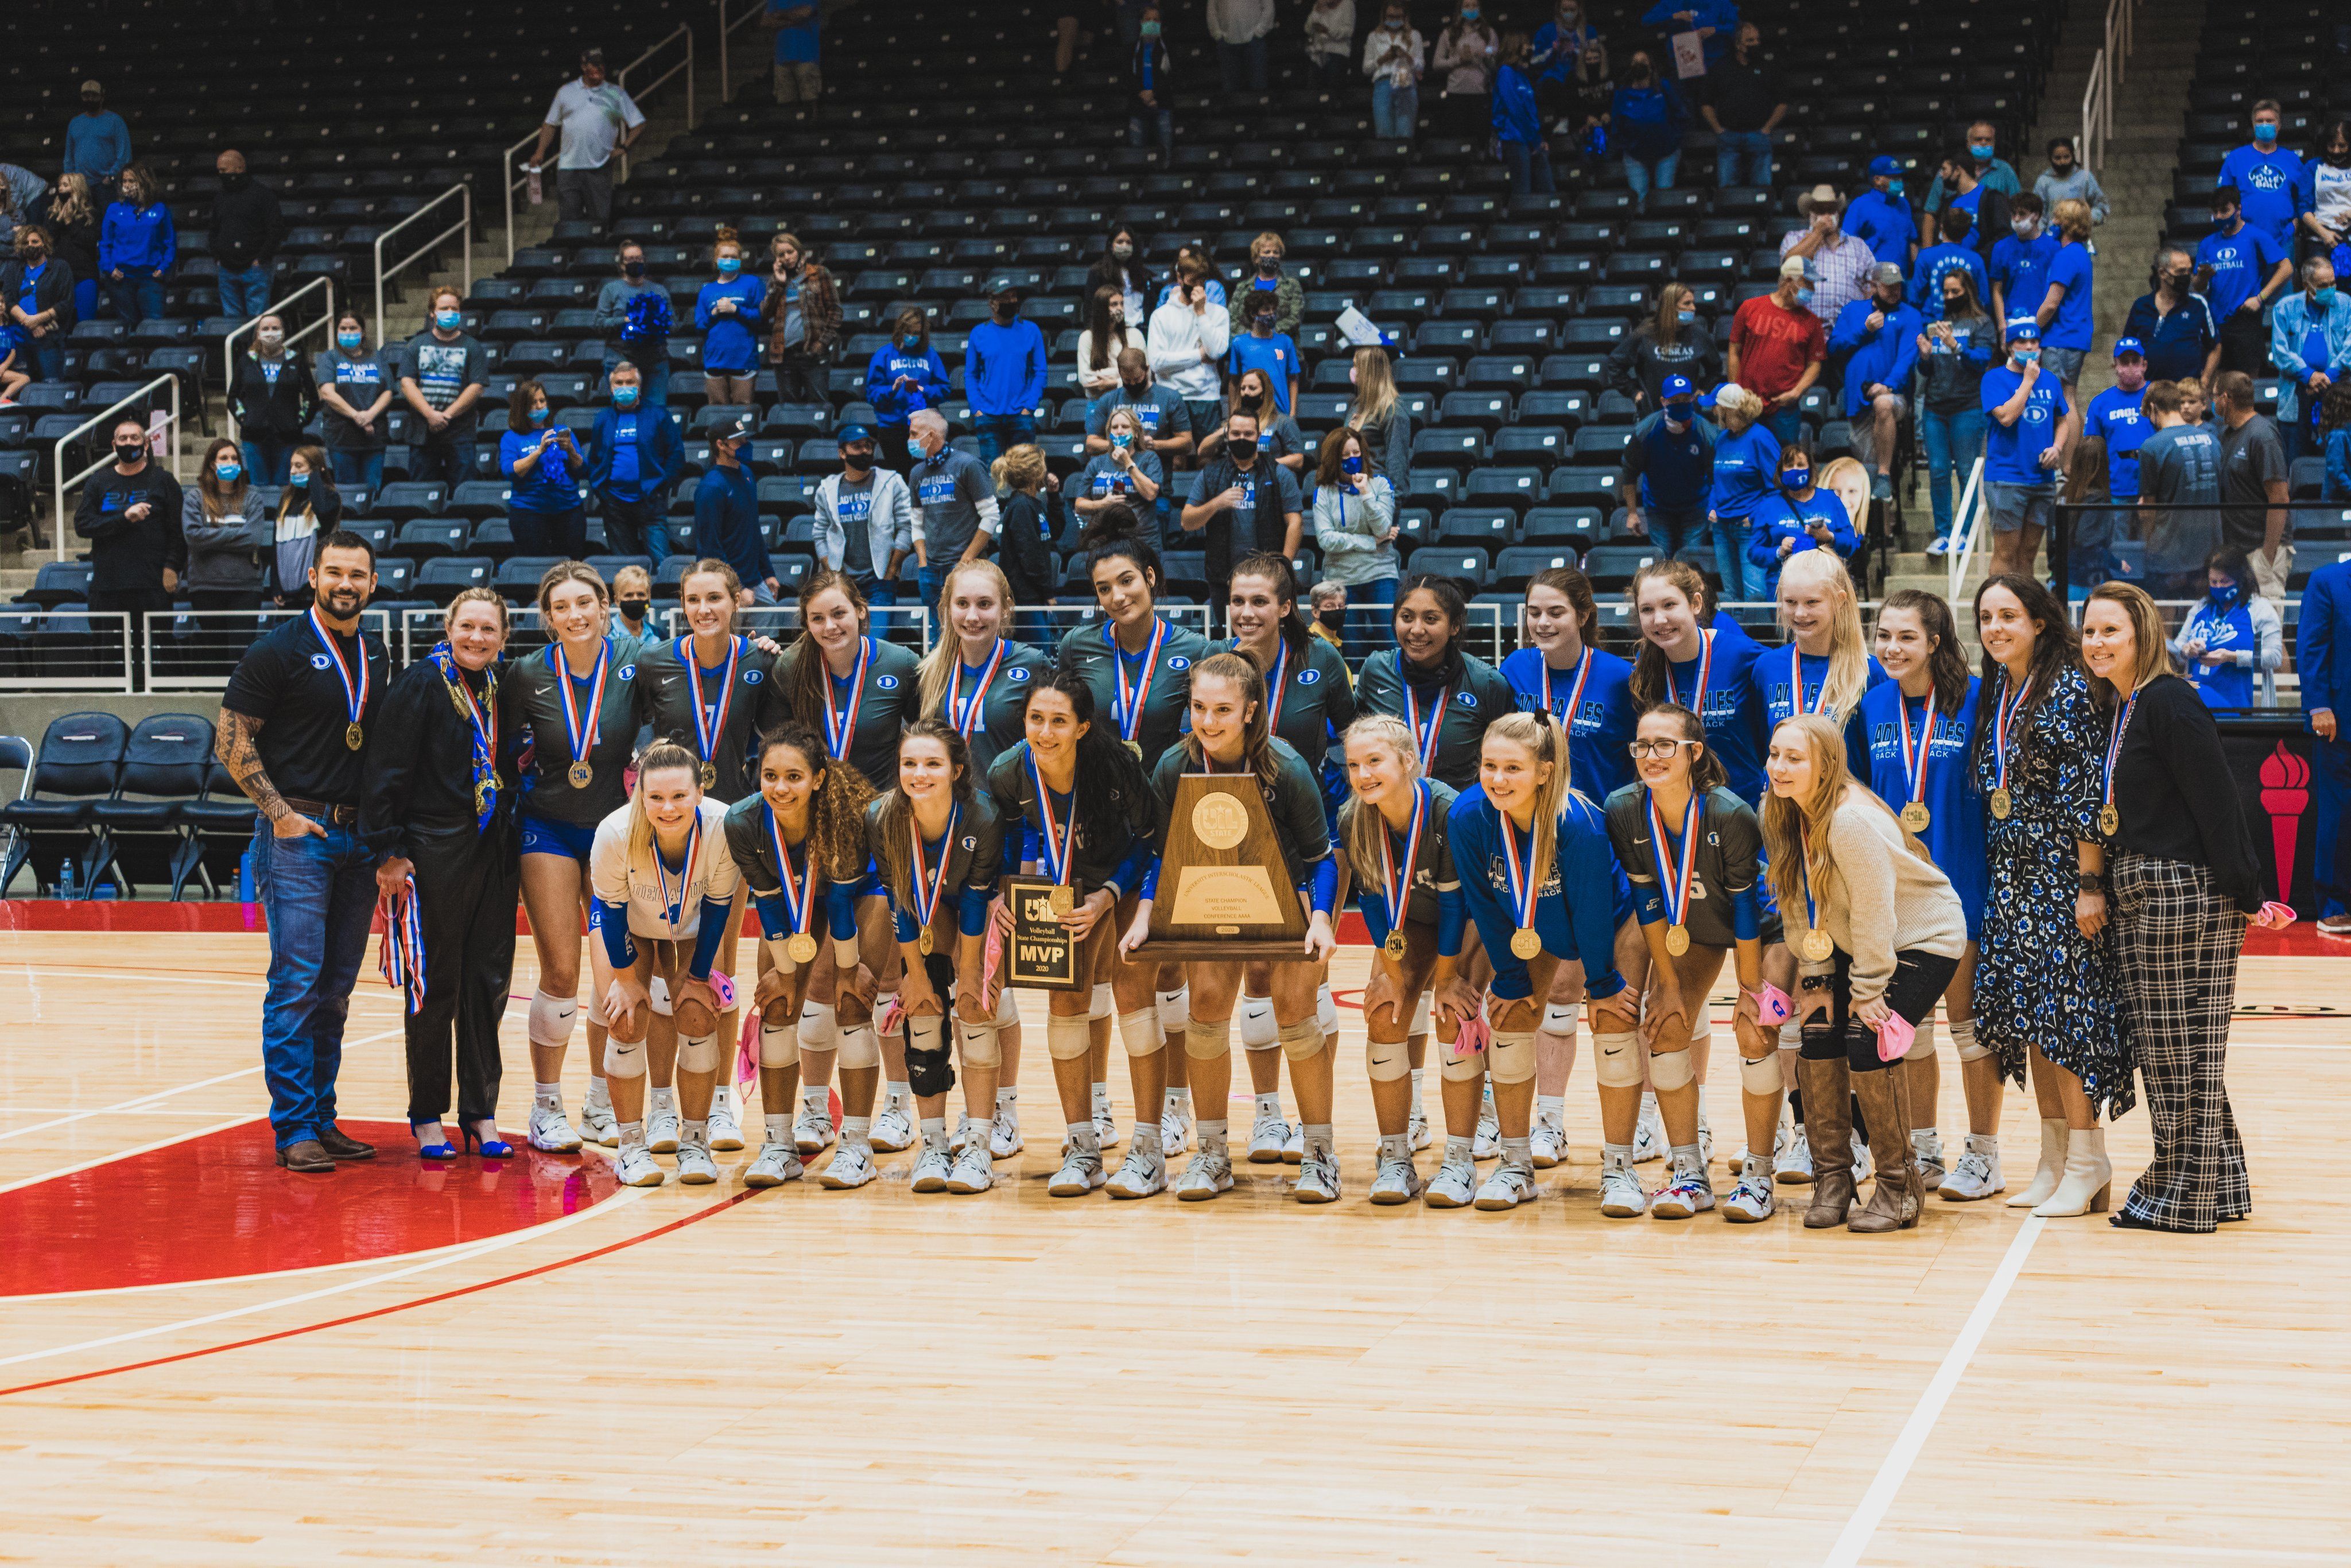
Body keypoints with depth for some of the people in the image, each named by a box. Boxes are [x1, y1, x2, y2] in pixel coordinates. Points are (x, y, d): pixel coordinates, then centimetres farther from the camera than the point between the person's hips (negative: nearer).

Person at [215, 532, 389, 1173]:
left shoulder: (377, 655, 12)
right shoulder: (280, 651, -6)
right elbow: (231, 740, -6)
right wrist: (280, 812, -12)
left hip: (359, 834, 6)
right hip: (298, 832, -6)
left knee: (336, 988, 9)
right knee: (297, 983, -8)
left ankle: (322, 1120, 15)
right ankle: (294, 1129, -5)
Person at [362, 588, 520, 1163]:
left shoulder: (502, 689, 9)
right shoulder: (421, 684, -8)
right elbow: (386, 770, -10)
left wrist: (514, 847, 12)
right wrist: (389, 851, -14)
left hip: (493, 854, 5)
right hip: (433, 852, -5)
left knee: (488, 986, 7)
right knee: (434, 990, 0)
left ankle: (482, 1114, 15)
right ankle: (428, 1118, 11)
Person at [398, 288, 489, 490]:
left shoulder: (472, 347, 7)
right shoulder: (416, 345, 11)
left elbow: (476, 388, -3)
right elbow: (407, 383, 1)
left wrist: (446, 416, -12)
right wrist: (430, 415, -13)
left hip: (460, 435, -1)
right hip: (422, 434, 1)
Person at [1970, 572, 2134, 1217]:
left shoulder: (2067, 688, -11)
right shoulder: (1997, 693, 12)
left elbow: (2088, 792, -15)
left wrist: (2090, 885, -19)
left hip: (2063, 875, -8)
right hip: (2014, 877, 8)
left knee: (2063, 1012, -8)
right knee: (2027, 1015, 8)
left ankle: (2085, 1167, -2)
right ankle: (2054, 1162, 16)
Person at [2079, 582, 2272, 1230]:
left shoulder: (2169, 703, -14)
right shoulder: (2116, 708, 14)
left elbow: (2217, 800, -17)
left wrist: (2244, 895, -17)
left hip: (2185, 893, -9)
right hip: (2137, 896, 9)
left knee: (2183, 1048, -2)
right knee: (2162, 1048, 13)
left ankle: (2186, 1195, 6)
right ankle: (2219, 1185, 22)